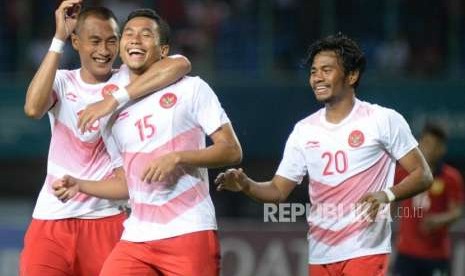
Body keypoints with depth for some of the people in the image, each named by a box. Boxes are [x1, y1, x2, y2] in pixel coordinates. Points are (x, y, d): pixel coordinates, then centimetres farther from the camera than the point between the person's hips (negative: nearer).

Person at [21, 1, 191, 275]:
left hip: (105, 219, -1)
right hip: (52, 219, 1)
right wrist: (59, 39, -16)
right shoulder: (62, 82, 5)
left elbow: (180, 65, -21)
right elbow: (34, 108, -18)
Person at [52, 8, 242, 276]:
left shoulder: (191, 89, 1)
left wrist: (177, 158, -15)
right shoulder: (113, 110, 15)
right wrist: (80, 185, 7)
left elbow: (232, 151, -3)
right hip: (137, 238, 4)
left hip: (190, 233, -4)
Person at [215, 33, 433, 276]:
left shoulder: (383, 120, -3)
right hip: (320, 255, 6)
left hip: (366, 250, -6)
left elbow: (422, 175, -3)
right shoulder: (304, 130, 11)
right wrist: (246, 185, -8)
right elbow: (278, 190, 13)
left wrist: (387, 195, -21)